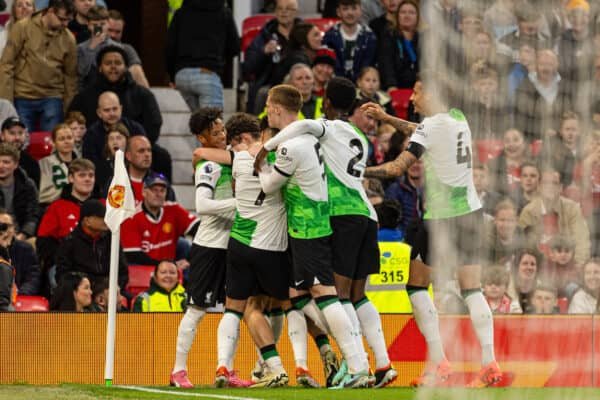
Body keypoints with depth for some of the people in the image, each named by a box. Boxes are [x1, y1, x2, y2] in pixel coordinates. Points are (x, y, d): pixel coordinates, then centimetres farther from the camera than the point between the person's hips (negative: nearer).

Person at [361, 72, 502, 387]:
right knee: (472, 289, 3)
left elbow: (397, 168, -17)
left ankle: (438, 362, -2)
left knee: (416, 284, 6)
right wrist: (386, 118, 29)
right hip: (471, 210, 6)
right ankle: (489, 363, -9)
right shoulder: (459, 118, 9)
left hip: (441, 216, -6)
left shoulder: (431, 126, -12)